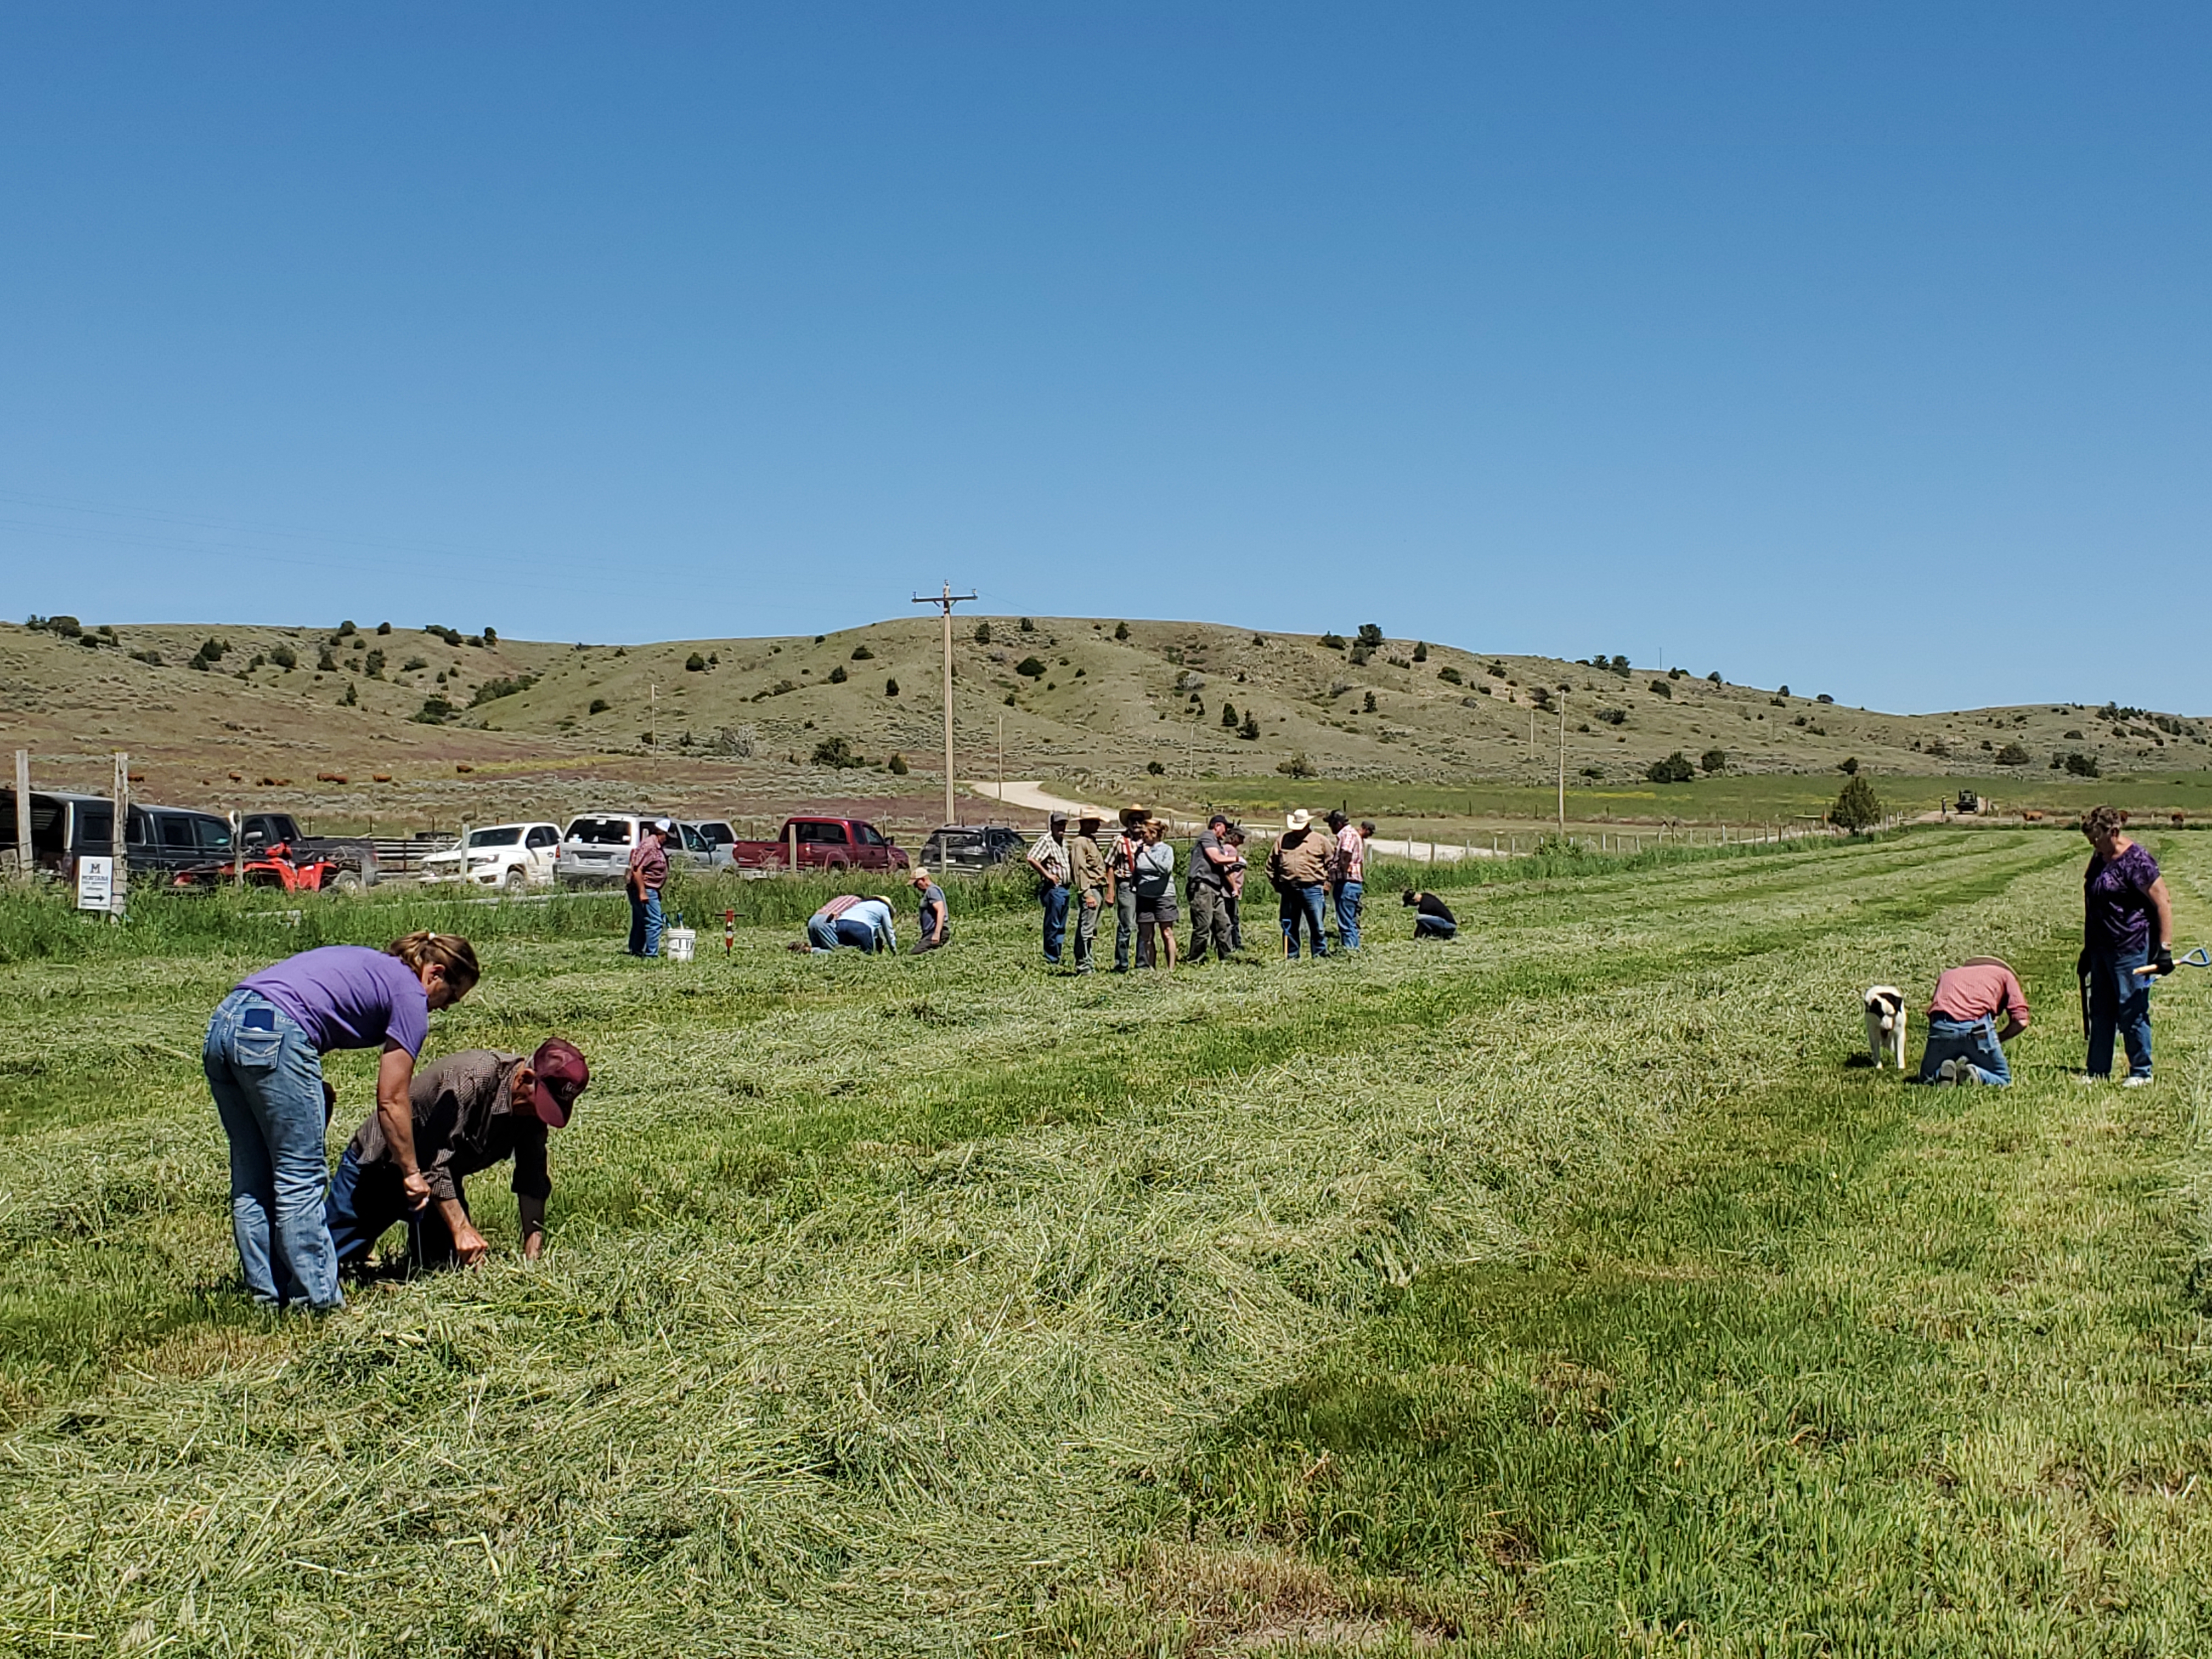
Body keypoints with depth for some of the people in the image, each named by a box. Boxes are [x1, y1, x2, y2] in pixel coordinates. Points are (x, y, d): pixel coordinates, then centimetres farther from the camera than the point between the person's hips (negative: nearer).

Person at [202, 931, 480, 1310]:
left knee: (252, 1182, 13)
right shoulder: (410, 994, 5)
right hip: (273, 1036, -9)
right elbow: (391, 1100, 5)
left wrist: (314, 1086, 16)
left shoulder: (369, 965, 28)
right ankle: (316, 1302, 2)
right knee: (300, 1180, -1)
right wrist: (411, 1172, 13)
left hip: (223, 1023, 9)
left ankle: (268, 1296, 18)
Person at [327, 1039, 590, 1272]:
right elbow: (431, 1161, -36)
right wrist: (461, 1228, -37)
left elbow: (532, 1182, -9)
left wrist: (531, 1259, -16)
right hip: (378, 1164, -6)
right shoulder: (471, 1078, -35)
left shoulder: (533, 1105, -12)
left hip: (441, 1179, 6)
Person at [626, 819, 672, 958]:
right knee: (654, 922, -11)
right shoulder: (649, 846, -18)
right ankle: (652, 954, -10)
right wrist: (642, 893, -26)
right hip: (645, 890, -11)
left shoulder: (657, 846, 15)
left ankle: (636, 951, 22)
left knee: (640, 922, 15)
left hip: (648, 890, 11)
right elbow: (637, 870, -24)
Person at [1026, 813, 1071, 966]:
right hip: (1053, 888, -9)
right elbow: (1032, 858, -23)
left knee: (1061, 927, 12)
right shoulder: (1046, 841, -11)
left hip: (1064, 888, 9)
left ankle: (1057, 958, 18)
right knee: (1053, 926, -6)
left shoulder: (1063, 843, 17)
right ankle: (1052, 960, -1)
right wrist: (1047, 874, -20)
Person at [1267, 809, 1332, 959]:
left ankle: (1320, 955, 8)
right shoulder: (1282, 840, 10)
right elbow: (1271, 863, 17)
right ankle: (1291, 957, 16)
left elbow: (1332, 862, 8)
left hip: (1312, 889, -3)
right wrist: (1275, 882, 10)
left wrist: (1327, 883, 2)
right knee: (1289, 926, 8)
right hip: (1288, 890, 3)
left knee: (1316, 925, -1)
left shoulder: (1321, 841, 3)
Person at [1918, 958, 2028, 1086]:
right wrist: (1997, 1040, 25)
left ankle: (1942, 1073, -8)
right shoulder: (2005, 974, 29)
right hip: (1977, 1026, -2)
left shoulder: (1948, 974, 36)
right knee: (2002, 1079, 20)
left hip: (1941, 1026, 2)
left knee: (1928, 1078, 25)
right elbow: (2021, 1021, 13)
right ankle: (1974, 1073, -11)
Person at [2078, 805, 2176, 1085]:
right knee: (2100, 1012, 12)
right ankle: (2098, 1072, 19)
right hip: (2101, 949, 9)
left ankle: (2141, 1072, 10)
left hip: (2131, 950, -9)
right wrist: (2088, 951, 22)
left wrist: (2165, 948, -20)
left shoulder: (2136, 860, -14)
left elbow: (2163, 903, -16)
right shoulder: (2099, 860, 12)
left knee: (2132, 1012, -2)